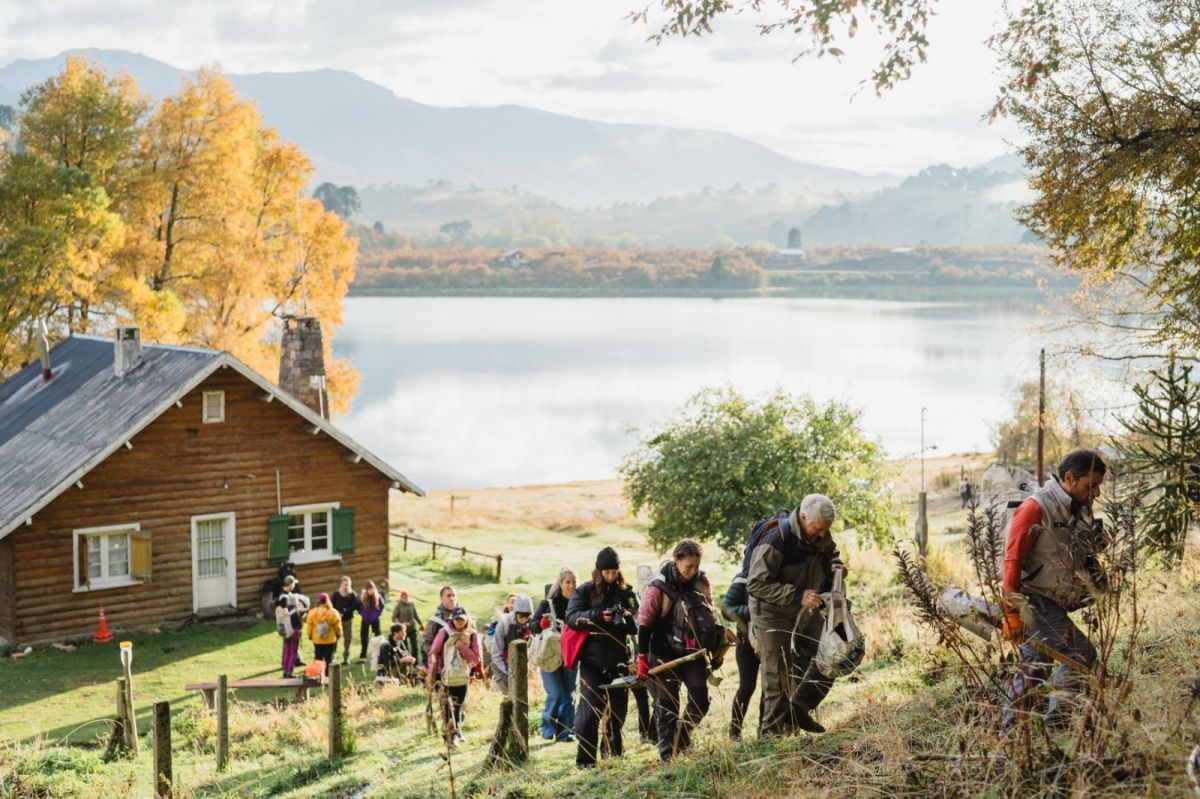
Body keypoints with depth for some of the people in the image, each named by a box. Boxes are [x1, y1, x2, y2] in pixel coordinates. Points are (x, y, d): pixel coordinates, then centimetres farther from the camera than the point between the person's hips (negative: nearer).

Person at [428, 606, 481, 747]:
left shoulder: (472, 635, 0)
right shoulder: (444, 632, -7)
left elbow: (476, 658, -4)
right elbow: (433, 653, -1)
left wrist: (461, 647, -15)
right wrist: (432, 673, -2)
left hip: (462, 677, 3)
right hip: (444, 676, -3)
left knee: (458, 706, 14)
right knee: (446, 706, -13)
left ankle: (456, 732, 32)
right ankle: (451, 734, -7)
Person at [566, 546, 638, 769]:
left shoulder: (625, 592, 8)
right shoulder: (585, 591, -1)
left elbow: (636, 627, 6)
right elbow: (571, 617, -12)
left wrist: (627, 618, -17)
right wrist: (598, 615, -26)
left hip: (618, 660, 4)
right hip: (592, 660, -4)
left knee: (618, 707, 12)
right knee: (590, 708, -10)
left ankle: (613, 749, 31)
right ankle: (585, 758, -5)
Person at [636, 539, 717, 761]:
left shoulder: (701, 582, -1)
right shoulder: (659, 587, -15)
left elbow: (709, 615, 13)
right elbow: (644, 624, -11)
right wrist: (642, 658, -11)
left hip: (693, 651, 4)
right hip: (665, 654, -4)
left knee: (700, 700, 1)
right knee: (667, 704, 0)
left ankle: (681, 740, 24)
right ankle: (667, 753, 9)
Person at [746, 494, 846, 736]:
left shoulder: (820, 535, -5)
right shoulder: (776, 539, -28)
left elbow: (830, 553, 19)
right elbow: (756, 584, -27)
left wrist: (835, 565, -7)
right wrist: (797, 596, -34)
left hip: (807, 613, 7)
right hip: (774, 616, -7)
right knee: (778, 680, -2)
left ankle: (799, 710, 22)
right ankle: (771, 735, 10)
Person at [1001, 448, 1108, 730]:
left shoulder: (1080, 510, 10)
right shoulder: (1036, 508, -14)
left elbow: (1083, 560, 24)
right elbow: (1012, 561, -14)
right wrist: (1012, 611, -15)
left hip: (1055, 605, 8)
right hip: (1033, 600, -8)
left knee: (1033, 669, 13)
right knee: (1080, 653, -18)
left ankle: (1009, 729, 22)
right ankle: (1056, 722, -15)